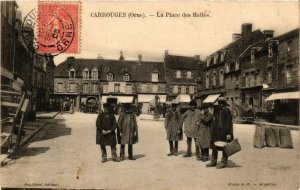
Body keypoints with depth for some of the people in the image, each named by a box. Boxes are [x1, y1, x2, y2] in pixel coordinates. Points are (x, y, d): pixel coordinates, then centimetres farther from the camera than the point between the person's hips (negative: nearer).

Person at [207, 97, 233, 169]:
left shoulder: (226, 111, -10)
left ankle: (223, 163, 14)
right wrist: (212, 131, 17)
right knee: (214, 147, 11)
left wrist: (229, 133, -17)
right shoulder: (216, 110, 12)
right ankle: (213, 161, 22)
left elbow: (229, 123, -13)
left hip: (223, 132, -7)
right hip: (216, 132, 8)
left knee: (224, 148, 3)